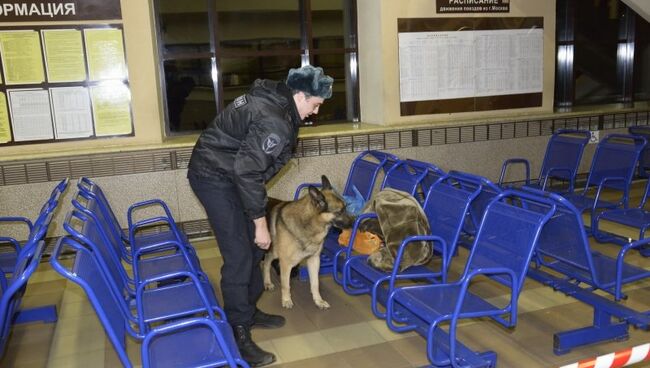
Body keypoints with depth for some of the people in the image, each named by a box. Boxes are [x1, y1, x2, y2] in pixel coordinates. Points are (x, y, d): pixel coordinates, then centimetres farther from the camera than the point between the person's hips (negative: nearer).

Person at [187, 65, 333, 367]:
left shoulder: (271, 97, 5)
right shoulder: (274, 122, -27)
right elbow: (248, 172, -27)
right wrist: (261, 223, -19)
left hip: (228, 173, 10)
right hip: (214, 177, -10)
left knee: (252, 246, 14)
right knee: (239, 254, -10)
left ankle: (249, 310, 28)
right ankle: (238, 334, -2)